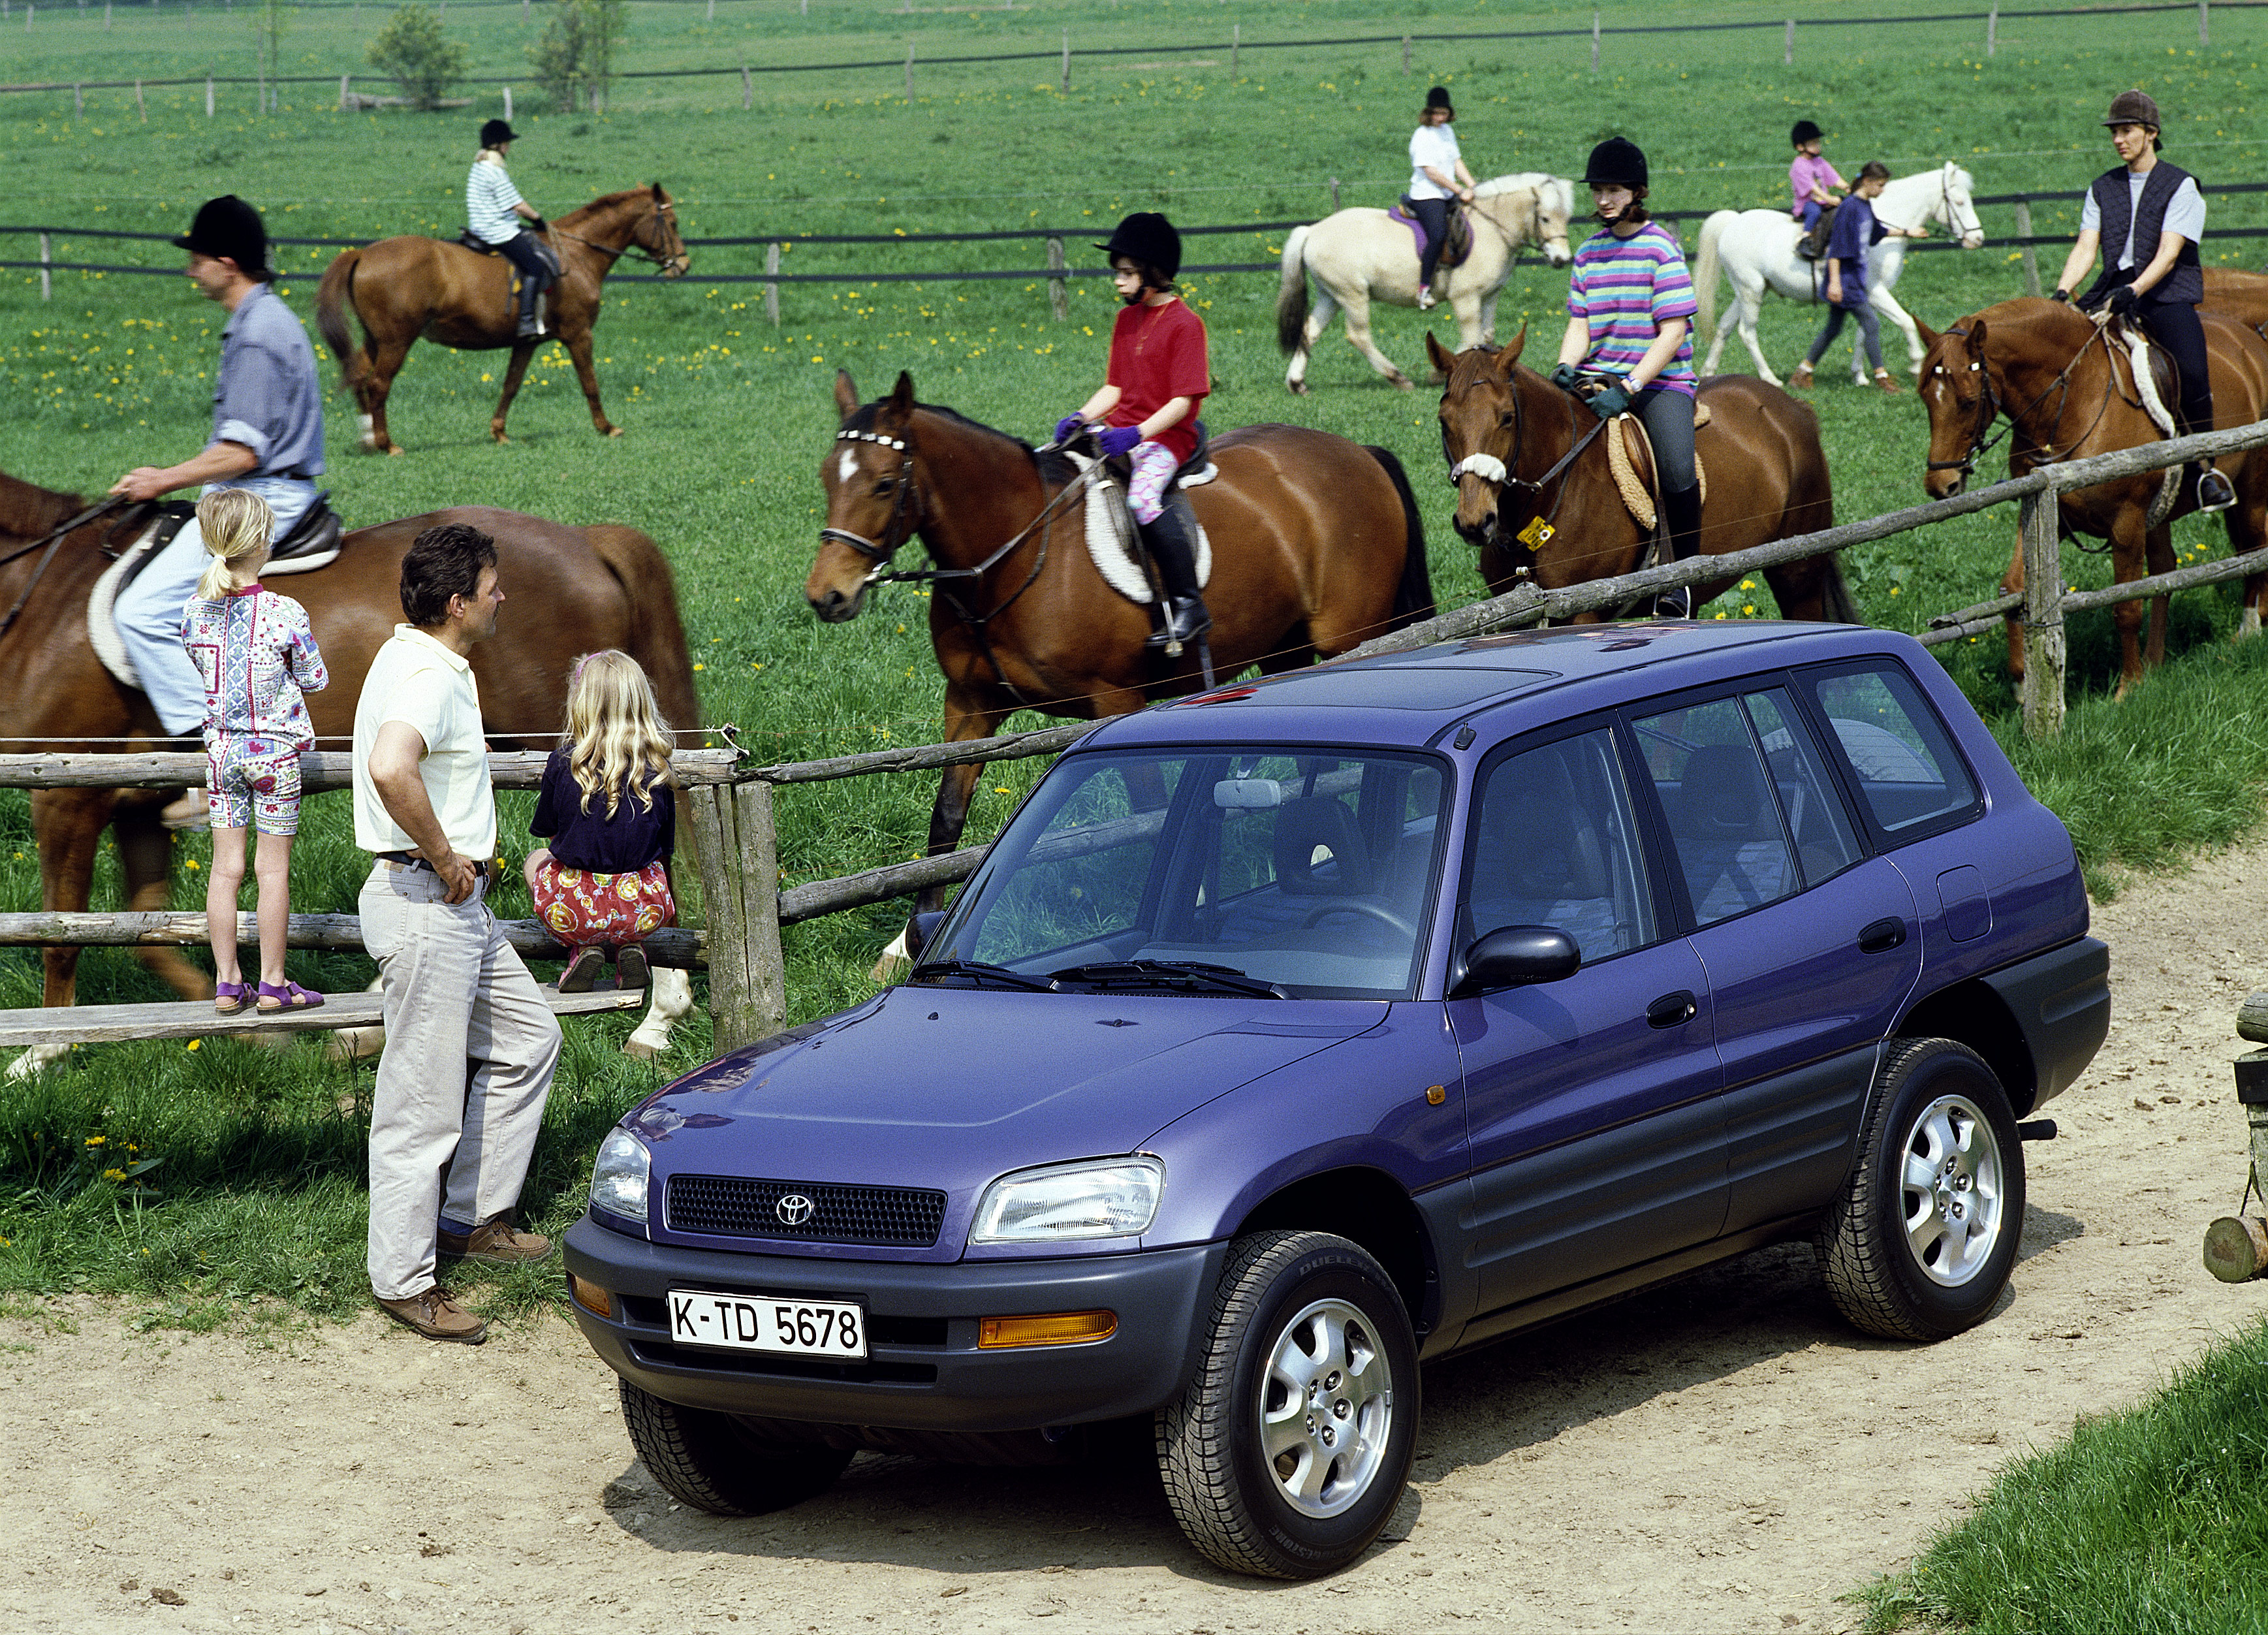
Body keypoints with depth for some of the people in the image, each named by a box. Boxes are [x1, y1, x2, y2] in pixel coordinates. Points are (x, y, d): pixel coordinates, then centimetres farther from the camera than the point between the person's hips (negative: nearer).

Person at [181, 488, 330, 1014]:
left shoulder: (196, 611, -5)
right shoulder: (284, 614, -18)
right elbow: (316, 680, -7)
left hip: (221, 748, 4)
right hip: (275, 752, -4)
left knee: (226, 867, 10)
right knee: (274, 869, 5)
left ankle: (227, 983, 14)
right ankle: (273, 984, 12)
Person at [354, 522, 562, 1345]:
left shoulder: (415, 658, 11)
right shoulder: (428, 681, -21)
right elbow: (390, 769, -42)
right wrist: (446, 858, -27)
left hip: (458, 905, 11)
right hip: (424, 907, -11)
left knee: (527, 1038, 20)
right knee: (423, 1100, -4)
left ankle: (471, 1216, 27)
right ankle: (403, 1278, 4)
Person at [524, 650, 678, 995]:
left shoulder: (563, 763, -9)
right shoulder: (657, 765, -2)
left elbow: (546, 830, 6)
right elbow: (666, 847, 7)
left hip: (573, 910, -2)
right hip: (644, 906, 2)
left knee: (536, 860, 33)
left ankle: (584, 948, 11)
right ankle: (630, 947, 12)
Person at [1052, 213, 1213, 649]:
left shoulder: (1184, 323, -10)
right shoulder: (1126, 319, 15)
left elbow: (1183, 401, -16)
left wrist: (1136, 434, -26)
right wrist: (1081, 417, -1)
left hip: (1167, 436, -9)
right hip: (1121, 430, 9)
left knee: (1143, 496, -34)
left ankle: (1189, 606, -29)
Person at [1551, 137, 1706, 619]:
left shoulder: (1661, 249, -6)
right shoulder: (1590, 252, 13)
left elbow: (1672, 333, -12)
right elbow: (1580, 324, 12)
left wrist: (1628, 387, -22)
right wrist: (1567, 368, -10)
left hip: (1660, 380, -6)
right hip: (1597, 378, 6)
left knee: (1678, 471, -30)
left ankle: (1682, 580, -12)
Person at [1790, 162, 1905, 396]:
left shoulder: (1866, 206, 11)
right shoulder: (1849, 207, -18)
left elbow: (1878, 232, 31)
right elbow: (1836, 247, -21)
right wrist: (1834, 281, -24)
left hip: (1855, 278, 10)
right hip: (1845, 279, -10)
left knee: (1833, 329, 14)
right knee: (1871, 324, -8)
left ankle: (1802, 373, 21)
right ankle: (1882, 378, -2)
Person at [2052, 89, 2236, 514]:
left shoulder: (2180, 186, 0)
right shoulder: (2103, 188, 15)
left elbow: (2167, 255, -11)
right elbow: (2086, 247, 6)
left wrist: (2133, 291, -27)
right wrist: (2062, 293, -12)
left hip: (2168, 293, -5)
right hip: (2115, 290, 5)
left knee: (2191, 373, -28)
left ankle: (2205, 467, -12)